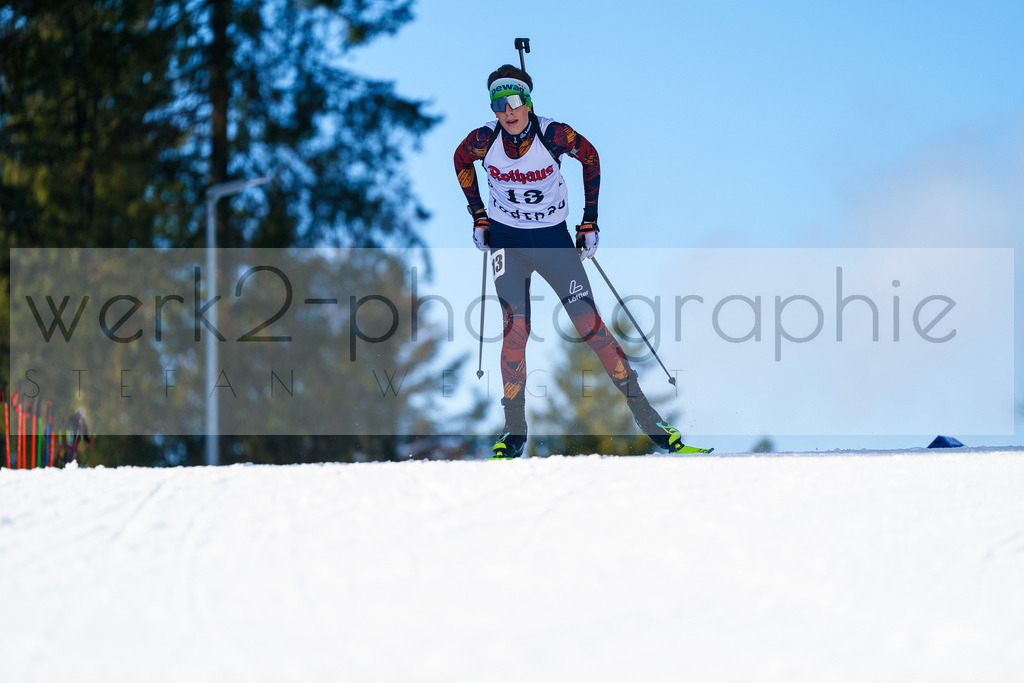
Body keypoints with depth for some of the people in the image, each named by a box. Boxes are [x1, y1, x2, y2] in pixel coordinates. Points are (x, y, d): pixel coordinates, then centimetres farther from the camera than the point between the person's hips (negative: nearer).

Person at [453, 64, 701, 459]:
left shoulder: (554, 134, -18)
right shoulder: (485, 140, -14)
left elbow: (590, 157, 1)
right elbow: (461, 161, 9)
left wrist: (590, 222, 2)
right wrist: (479, 216, 8)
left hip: (553, 238, -1)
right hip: (507, 242, 1)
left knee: (590, 326, -6)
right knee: (515, 329, -13)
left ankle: (646, 417, -1)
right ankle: (514, 431, -2)